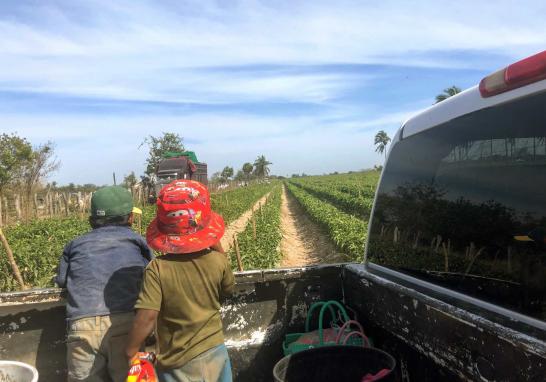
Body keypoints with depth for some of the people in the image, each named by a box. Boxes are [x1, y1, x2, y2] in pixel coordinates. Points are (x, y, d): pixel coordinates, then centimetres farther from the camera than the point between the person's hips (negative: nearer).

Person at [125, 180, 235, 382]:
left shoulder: (157, 269, -22)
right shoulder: (218, 261, -13)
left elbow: (147, 317, -25)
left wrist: (131, 351, -7)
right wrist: (218, 249, 6)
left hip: (177, 363, -2)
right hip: (215, 351, 3)